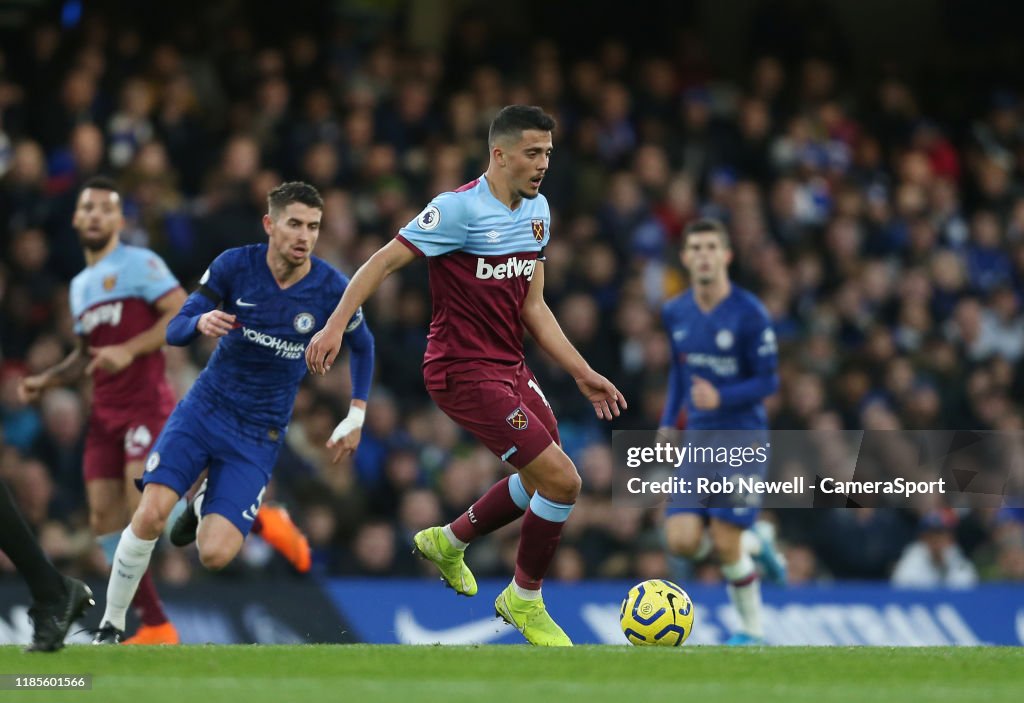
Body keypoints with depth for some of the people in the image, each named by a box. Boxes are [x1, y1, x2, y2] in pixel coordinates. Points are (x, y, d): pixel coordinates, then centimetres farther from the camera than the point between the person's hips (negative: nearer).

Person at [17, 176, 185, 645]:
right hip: (105, 411, 8)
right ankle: (155, 627, 2)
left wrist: (129, 350, -20)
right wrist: (46, 380, 14)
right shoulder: (80, 285, 21)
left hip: (146, 401, -8)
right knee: (104, 515, -2)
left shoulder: (140, 264, -3)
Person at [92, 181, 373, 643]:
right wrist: (201, 322, -29)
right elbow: (174, 331, -6)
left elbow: (363, 345, 12)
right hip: (205, 408, 0)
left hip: (260, 435, 0)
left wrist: (356, 418, 10)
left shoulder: (331, 289, -9)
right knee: (150, 515, -21)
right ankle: (110, 626, -1)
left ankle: (205, 504, 23)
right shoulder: (234, 265, -9)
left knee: (215, 555, -15)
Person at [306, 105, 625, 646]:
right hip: (464, 373, -9)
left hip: (509, 366, 9)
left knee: (545, 477, 19)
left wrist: (582, 373, 12)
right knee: (562, 481, -14)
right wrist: (336, 324, -24)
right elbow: (384, 261, -15)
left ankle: (448, 542, 41)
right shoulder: (460, 209, -17)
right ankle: (524, 602, 6)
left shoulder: (537, 210, 9)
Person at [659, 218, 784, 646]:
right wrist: (668, 422, 12)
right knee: (682, 541, -8)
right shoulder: (674, 313, 5)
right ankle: (756, 543, 23)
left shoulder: (749, 314, -12)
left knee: (725, 544, -11)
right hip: (698, 439, 5)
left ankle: (752, 630, 12)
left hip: (743, 440, -5)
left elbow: (768, 382, -11)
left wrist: (720, 398, -26)